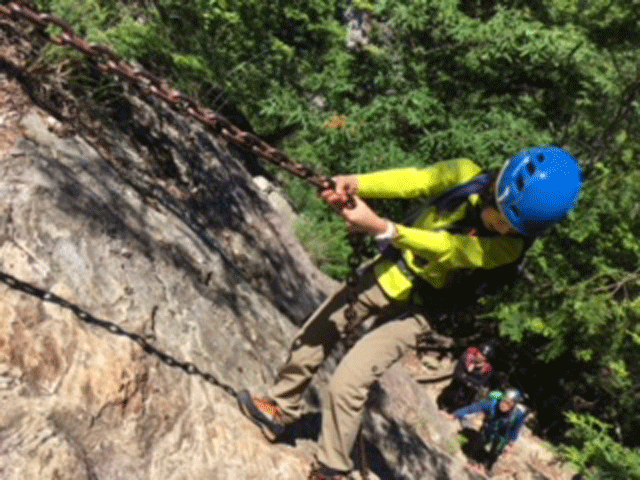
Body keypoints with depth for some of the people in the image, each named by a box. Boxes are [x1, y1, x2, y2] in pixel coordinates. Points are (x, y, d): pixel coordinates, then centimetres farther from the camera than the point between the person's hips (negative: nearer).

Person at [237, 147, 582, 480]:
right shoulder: (467, 175, -16)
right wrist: (354, 184, -46)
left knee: (346, 385, -15)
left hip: (410, 311, -5)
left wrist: (380, 227, -49)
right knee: (308, 342, 15)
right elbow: (414, 180, -29)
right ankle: (280, 411, 40)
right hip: (381, 274, 5)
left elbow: (444, 247, -37)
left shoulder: (506, 247, -26)